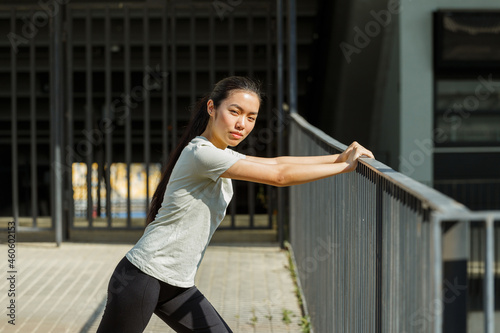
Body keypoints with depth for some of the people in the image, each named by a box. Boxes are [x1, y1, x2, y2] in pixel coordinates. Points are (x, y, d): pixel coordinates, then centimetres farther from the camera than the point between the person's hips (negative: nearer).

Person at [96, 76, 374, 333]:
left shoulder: (220, 153, 10)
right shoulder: (201, 153, -20)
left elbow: (274, 162, 16)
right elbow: (279, 176, -20)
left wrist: (338, 157, 9)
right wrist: (345, 166, -11)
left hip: (177, 287, 10)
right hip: (142, 278, -9)